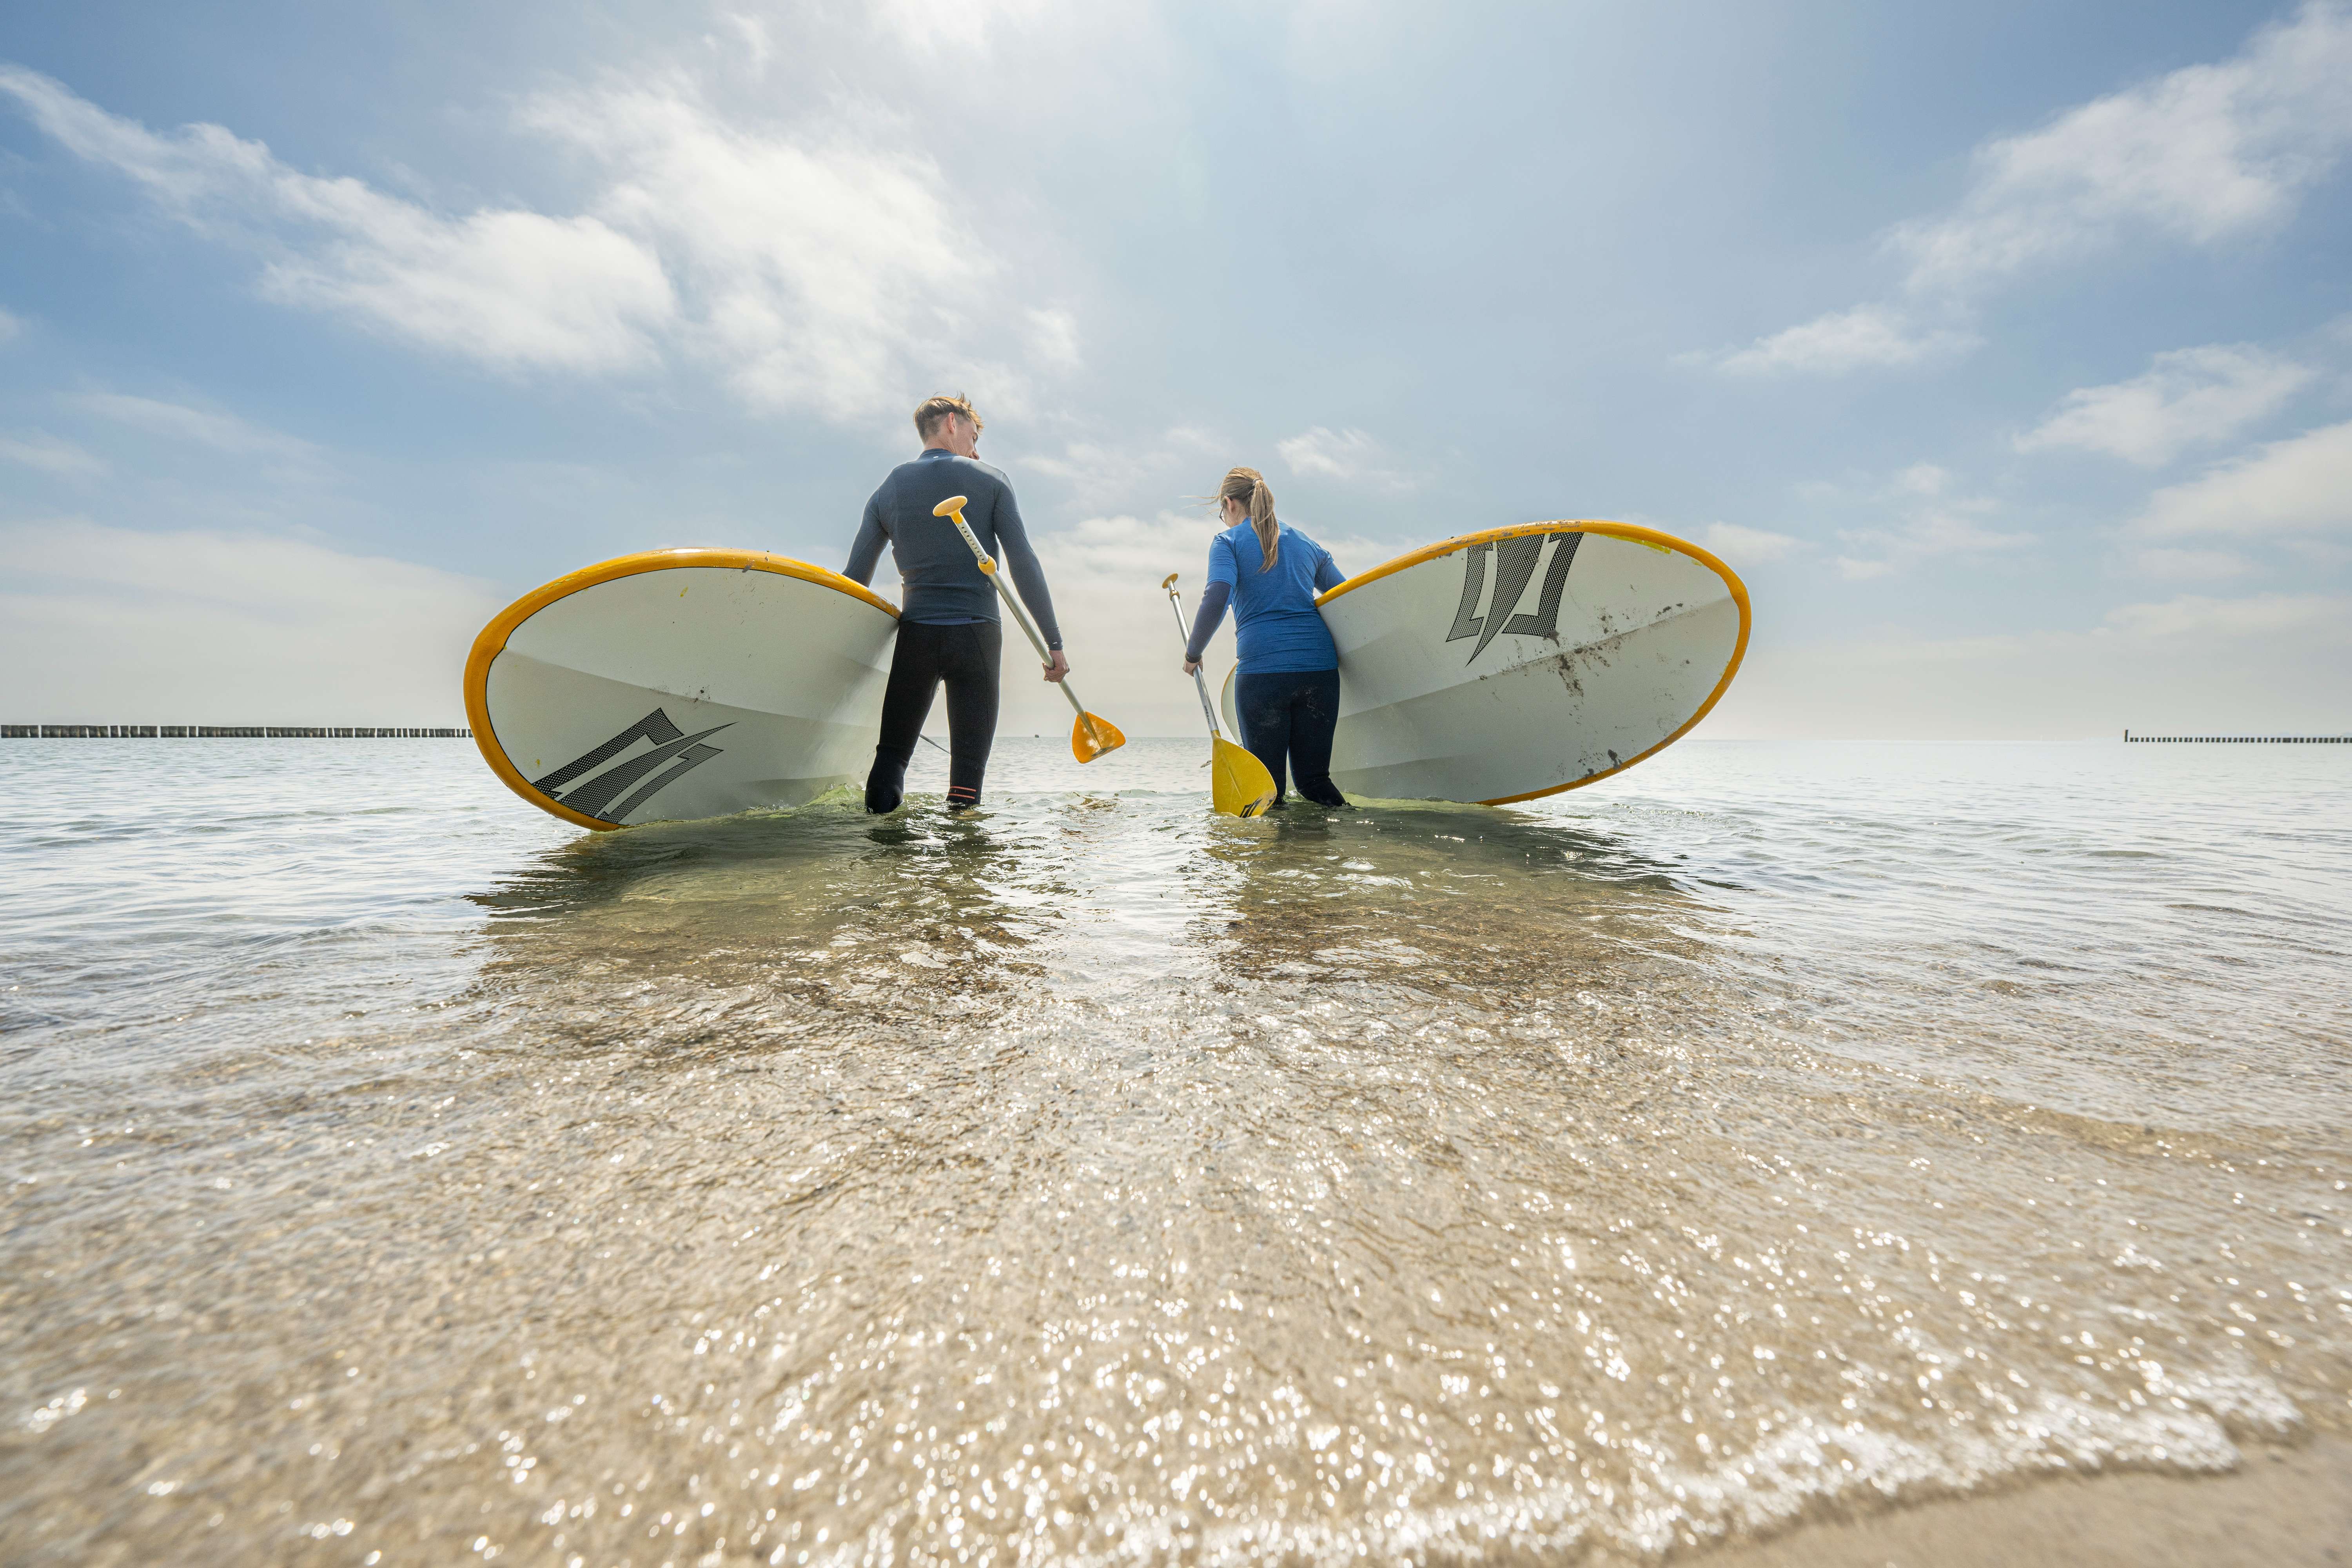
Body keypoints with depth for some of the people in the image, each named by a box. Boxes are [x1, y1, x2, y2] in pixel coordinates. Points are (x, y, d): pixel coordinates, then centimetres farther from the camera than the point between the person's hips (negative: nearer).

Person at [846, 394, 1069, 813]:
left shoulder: (887, 491, 13)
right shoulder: (990, 481, 4)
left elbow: (853, 581, 9)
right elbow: (1024, 566, -4)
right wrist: (1053, 642, -2)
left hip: (915, 635, 3)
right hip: (977, 635, -2)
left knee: (890, 758, 10)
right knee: (968, 767, 2)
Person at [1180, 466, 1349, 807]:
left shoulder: (1228, 542, 7)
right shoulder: (1307, 543, 21)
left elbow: (1217, 598, -10)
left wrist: (1193, 653, 3)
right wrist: (1335, 653, 30)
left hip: (1262, 668, -4)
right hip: (1320, 668, 4)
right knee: (1314, 781, 11)